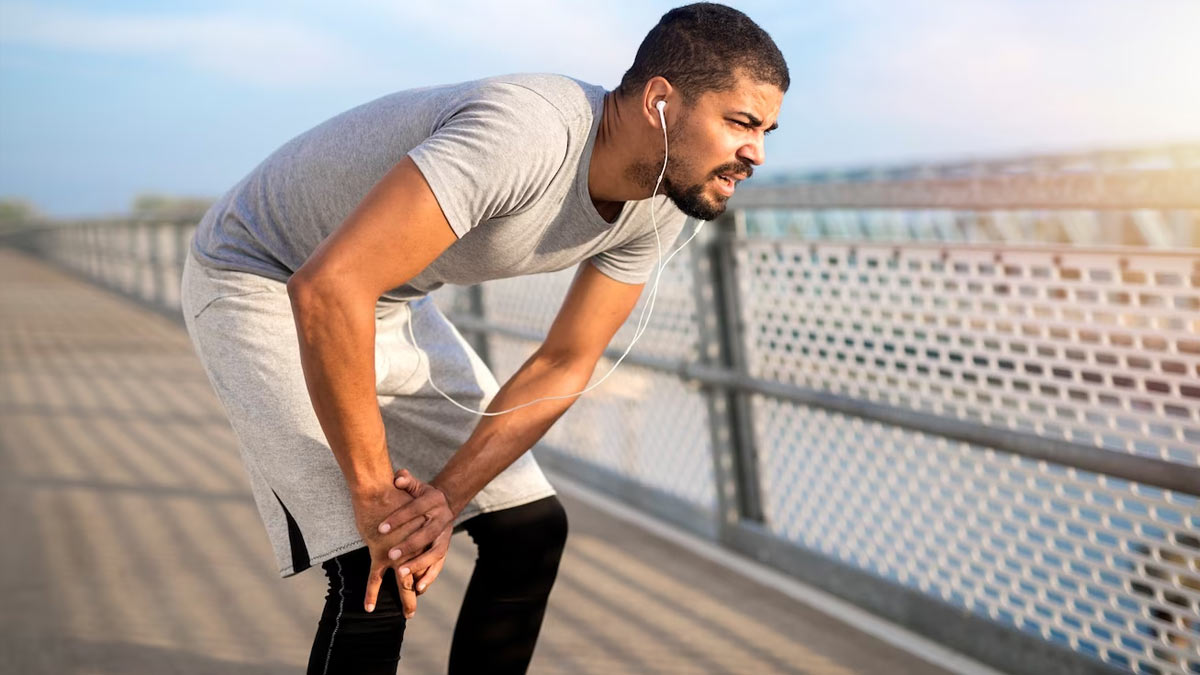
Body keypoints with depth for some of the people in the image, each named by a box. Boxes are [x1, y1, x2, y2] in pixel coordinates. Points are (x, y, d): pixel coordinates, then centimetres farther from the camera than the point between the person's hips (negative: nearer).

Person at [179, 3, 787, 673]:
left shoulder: (659, 205, -10)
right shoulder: (525, 136, -37)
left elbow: (563, 368, -5)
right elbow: (326, 288, -42)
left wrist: (446, 497, -18)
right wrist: (375, 493, -32)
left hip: (392, 305, 8)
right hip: (264, 284, -8)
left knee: (531, 527, 6)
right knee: (377, 573, -18)